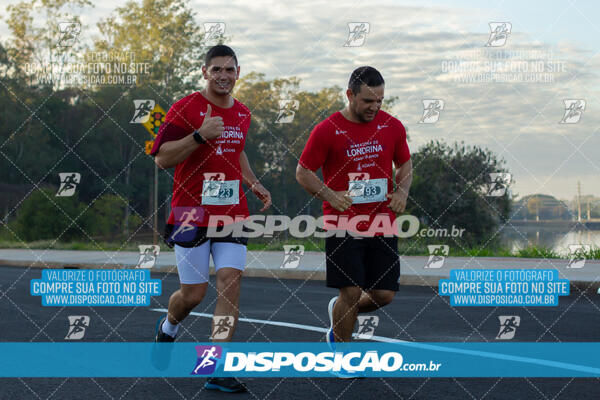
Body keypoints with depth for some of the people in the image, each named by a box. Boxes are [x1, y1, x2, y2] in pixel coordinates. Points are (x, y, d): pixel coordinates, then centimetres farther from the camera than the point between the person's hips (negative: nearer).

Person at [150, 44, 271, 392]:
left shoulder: (242, 114, 12)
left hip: (232, 213, 5)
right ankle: (168, 328, 36)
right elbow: (161, 158, -13)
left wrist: (254, 185, 15)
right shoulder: (185, 109, -8)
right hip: (192, 214, -4)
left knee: (231, 281, -10)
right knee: (193, 293, -1)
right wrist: (200, 135, -23)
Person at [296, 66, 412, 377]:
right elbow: (303, 172, 0)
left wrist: (401, 191, -1)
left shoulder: (392, 127, 5)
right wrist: (330, 195, -14)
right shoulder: (327, 130, -6)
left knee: (384, 295, 1)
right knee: (351, 292, -9)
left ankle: (338, 321, 31)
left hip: (382, 225, 4)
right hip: (343, 225, -4)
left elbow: (405, 164, 19)